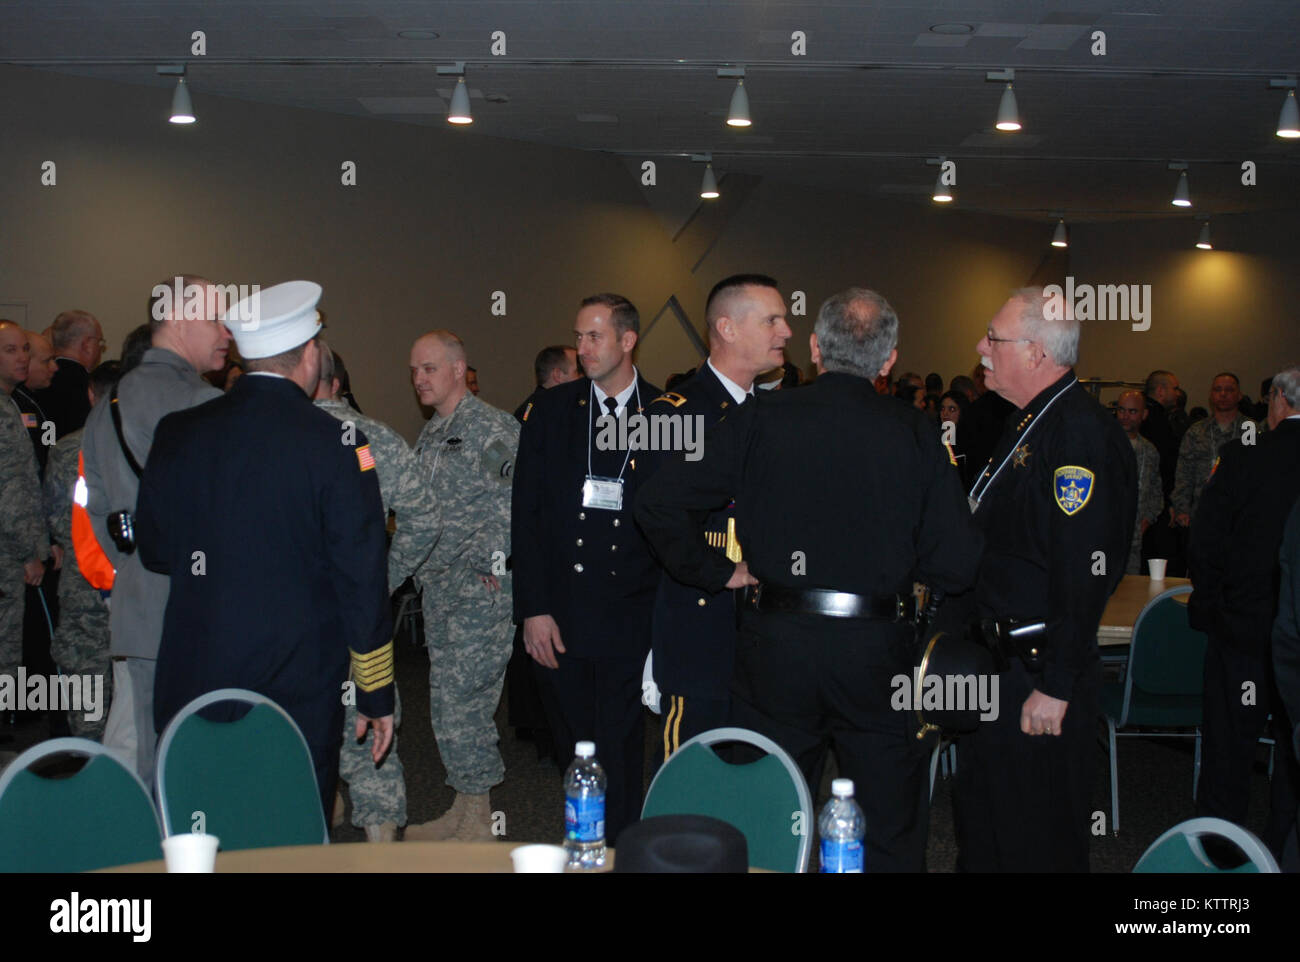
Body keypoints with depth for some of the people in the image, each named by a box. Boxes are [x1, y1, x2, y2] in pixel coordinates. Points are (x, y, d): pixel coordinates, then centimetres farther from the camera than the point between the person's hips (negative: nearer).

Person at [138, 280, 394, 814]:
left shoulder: (176, 433, 1)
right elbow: (363, 581, -8)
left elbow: (153, 550, 13)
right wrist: (376, 694, 0)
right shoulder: (335, 444, -11)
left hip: (192, 689, 4)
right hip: (299, 691, -3)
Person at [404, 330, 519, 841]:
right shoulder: (429, 435, 16)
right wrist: (414, 568, 12)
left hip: (482, 589, -9)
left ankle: (479, 822, 6)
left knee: (464, 702, -7)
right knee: (447, 704, 13)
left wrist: (492, 564, -17)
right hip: (438, 589, 9)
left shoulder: (493, 429, -11)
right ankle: (463, 809, 25)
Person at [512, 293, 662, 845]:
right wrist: (533, 609, -3)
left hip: (631, 618, -2)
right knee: (573, 747, 10)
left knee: (619, 756, 0)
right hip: (558, 619, 2)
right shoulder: (550, 412, 6)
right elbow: (526, 515, 5)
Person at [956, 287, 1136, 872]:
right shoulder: (1028, 424, 12)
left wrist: (1055, 687, -24)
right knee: (980, 823, 20)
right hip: (994, 662, 10)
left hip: (1039, 673, -10)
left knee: (1036, 843, 4)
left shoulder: (1082, 435, -20)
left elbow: (1084, 575, -25)